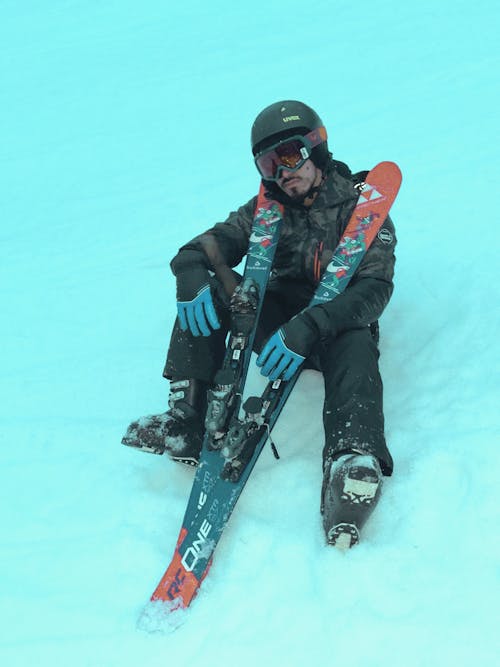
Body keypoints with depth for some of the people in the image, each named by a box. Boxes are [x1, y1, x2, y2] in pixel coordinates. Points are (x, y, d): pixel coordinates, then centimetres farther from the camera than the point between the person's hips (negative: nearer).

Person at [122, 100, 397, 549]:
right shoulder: (269, 208, 9)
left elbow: (376, 289, -18)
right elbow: (204, 248, 0)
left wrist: (308, 327, -35)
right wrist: (192, 277, -27)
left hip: (337, 326, -4)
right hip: (278, 321, 4)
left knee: (355, 344, -38)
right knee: (207, 286, -18)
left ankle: (353, 459, -64)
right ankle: (185, 419, -29)